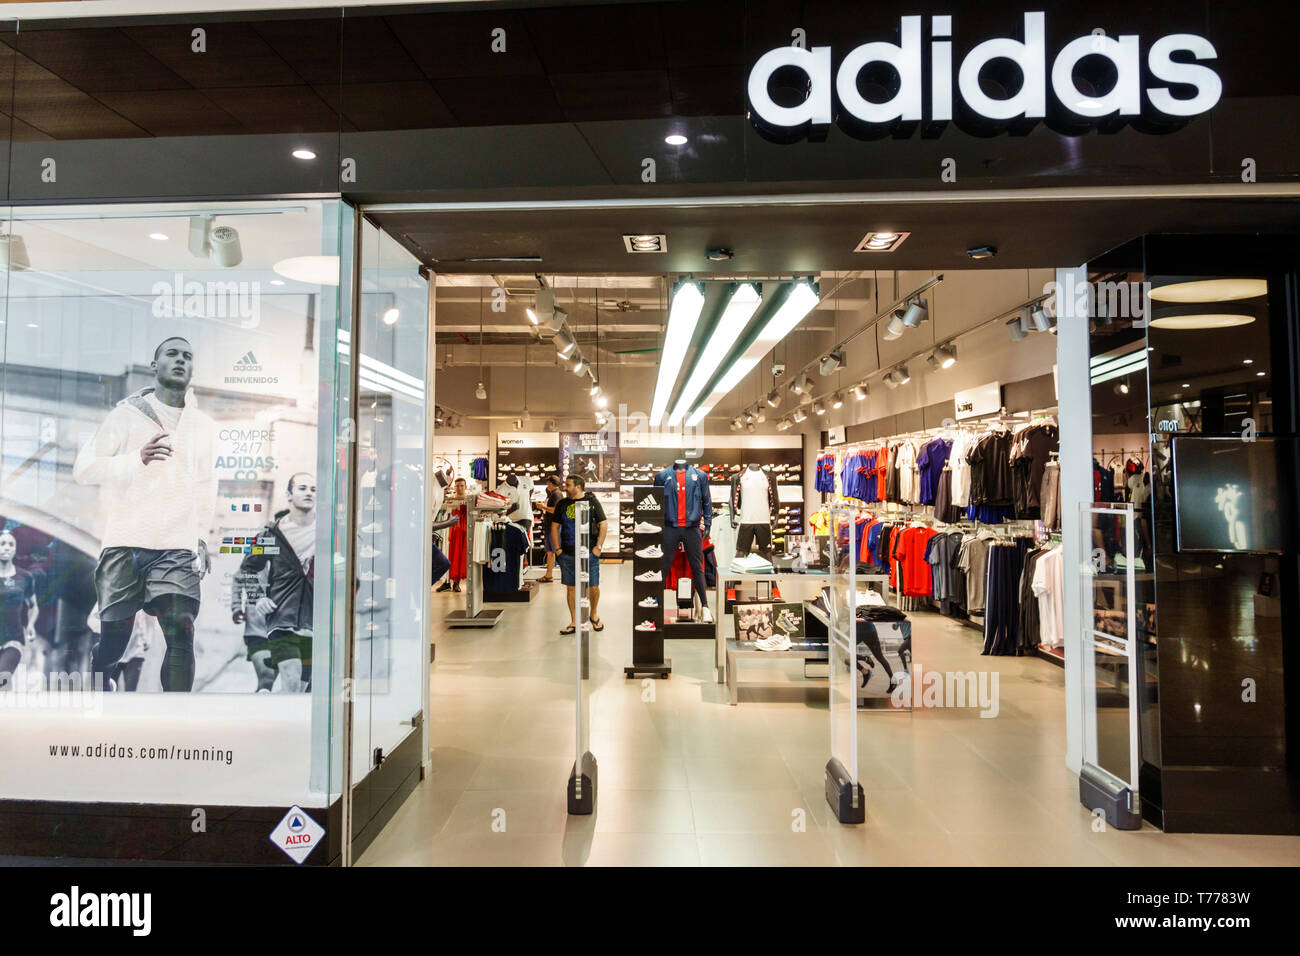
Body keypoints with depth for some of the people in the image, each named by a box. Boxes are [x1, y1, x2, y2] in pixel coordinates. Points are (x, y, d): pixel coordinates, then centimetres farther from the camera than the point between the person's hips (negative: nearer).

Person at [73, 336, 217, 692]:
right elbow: (83, 469, 0)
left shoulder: (203, 424, 14)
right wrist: (137, 459, -16)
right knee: (113, 639, 2)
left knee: (181, 633, -13)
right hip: (125, 543, -1)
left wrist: (203, 536, 19)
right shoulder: (126, 414, 5)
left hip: (178, 548, 2)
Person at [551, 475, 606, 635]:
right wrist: (557, 548, 5)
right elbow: (555, 527, 14)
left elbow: (602, 525, 0)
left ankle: (594, 615, 27)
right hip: (568, 554, 3)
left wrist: (598, 546, -6)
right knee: (570, 588, 6)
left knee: (593, 587, 1)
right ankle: (573, 623, 16)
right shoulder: (562, 504, 8)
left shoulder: (592, 502, -1)